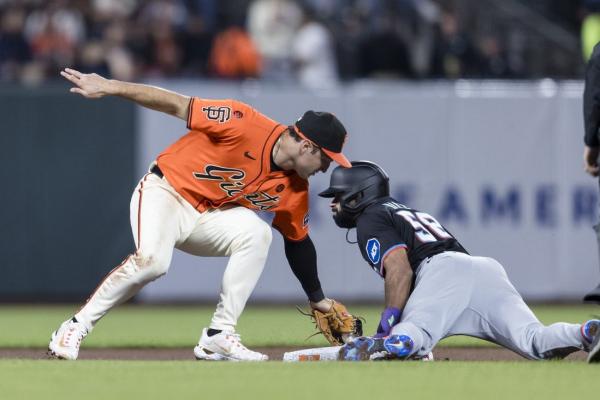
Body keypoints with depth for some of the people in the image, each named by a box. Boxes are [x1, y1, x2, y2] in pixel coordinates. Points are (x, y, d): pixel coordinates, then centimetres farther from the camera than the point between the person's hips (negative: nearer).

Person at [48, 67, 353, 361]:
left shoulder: (294, 190, -3)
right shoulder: (246, 125, -24)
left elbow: (298, 241, 13)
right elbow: (178, 105, -21)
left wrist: (317, 299, 16)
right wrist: (111, 87, -27)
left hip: (208, 216, 6)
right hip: (164, 192, -6)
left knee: (256, 233, -21)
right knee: (151, 261, -32)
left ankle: (218, 336, -16)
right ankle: (75, 328, -16)